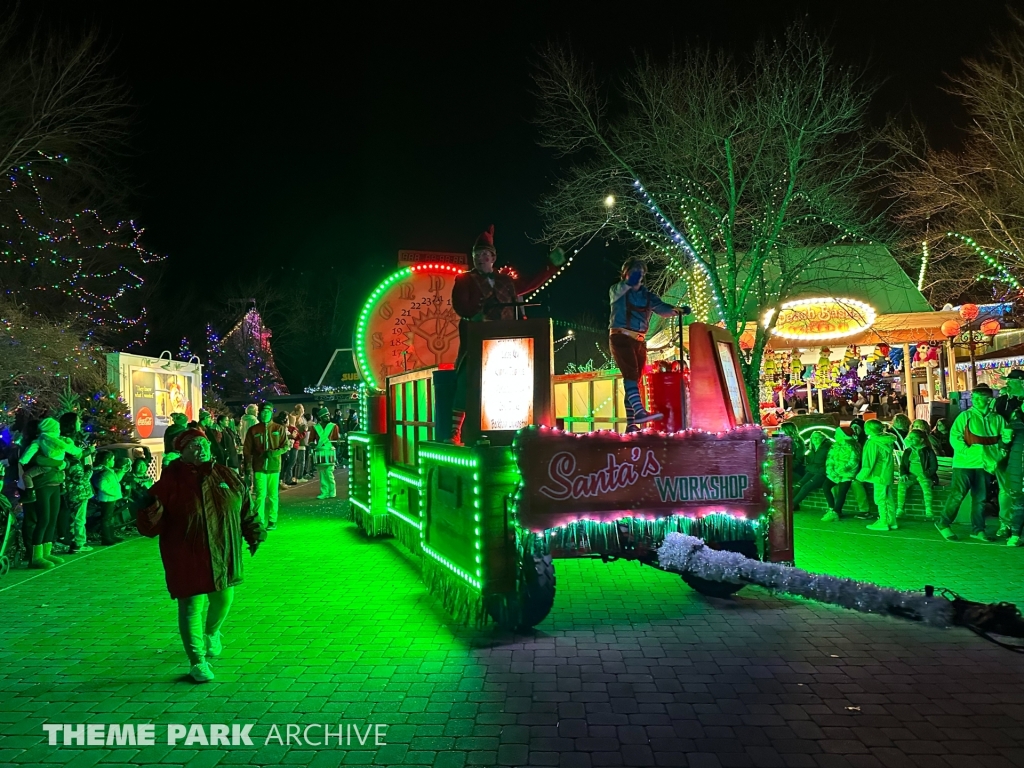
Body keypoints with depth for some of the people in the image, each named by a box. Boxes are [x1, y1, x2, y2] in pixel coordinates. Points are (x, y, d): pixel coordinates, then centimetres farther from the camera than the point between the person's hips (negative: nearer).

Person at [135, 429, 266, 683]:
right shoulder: (170, 481, -8)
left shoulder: (227, 477, 4)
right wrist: (147, 511, -30)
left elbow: (246, 508, 14)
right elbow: (151, 526, -9)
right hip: (187, 560, -4)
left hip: (223, 556, 5)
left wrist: (254, 535, 14)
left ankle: (211, 634, 51)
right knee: (192, 607, -1)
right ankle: (197, 661, 14)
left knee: (223, 599, 19)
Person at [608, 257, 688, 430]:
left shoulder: (647, 296, 13)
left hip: (639, 341, 5)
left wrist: (678, 310, -24)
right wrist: (629, 282, -47)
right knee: (631, 373, -23)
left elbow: (662, 309, -2)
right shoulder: (616, 291, 1)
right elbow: (619, 290, -24)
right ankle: (639, 412, -37)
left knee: (635, 379, 4)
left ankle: (631, 424, 5)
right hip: (620, 337, -5)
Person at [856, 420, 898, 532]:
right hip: (888, 474, 8)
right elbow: (888, 458, 14)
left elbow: (869, 462, -17)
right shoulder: (888, 441, 7)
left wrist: (862, 475, -7)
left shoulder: (873, 443, -17)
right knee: (888, 498, 15)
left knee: (880, 499, -1)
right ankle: (891, 522, 21)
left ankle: (883, 523, 3)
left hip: (879, 475, -8)